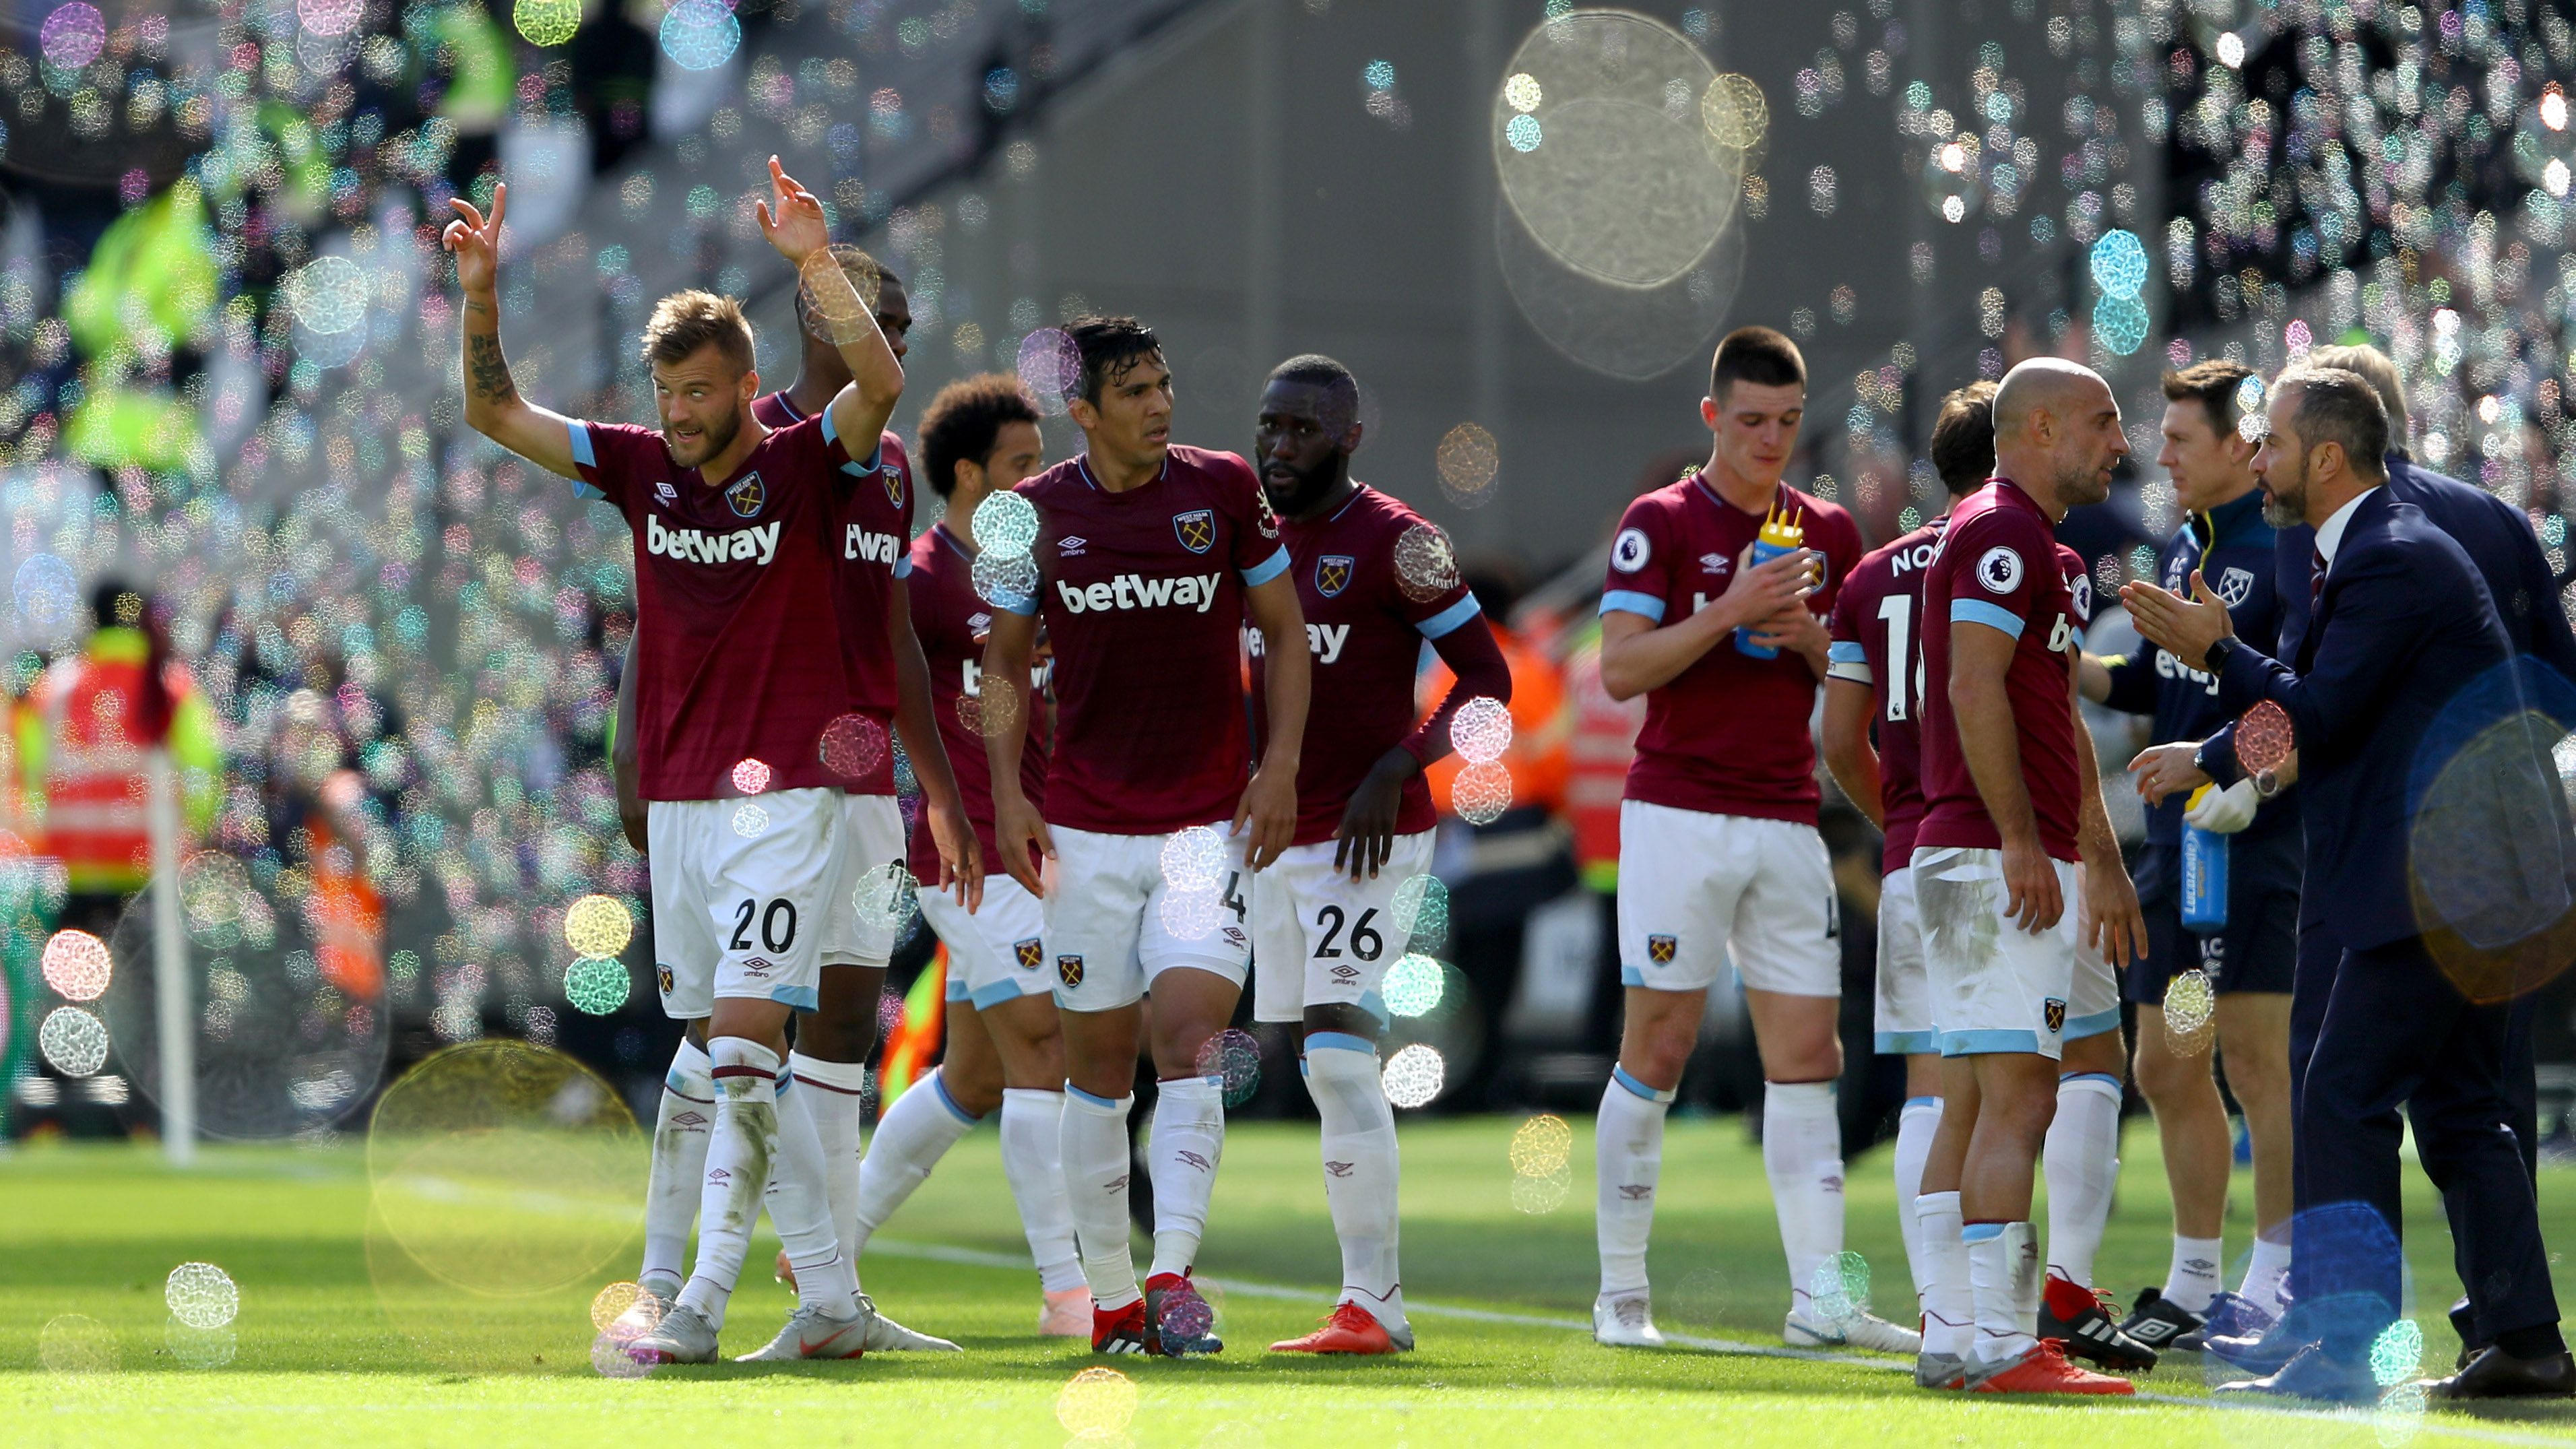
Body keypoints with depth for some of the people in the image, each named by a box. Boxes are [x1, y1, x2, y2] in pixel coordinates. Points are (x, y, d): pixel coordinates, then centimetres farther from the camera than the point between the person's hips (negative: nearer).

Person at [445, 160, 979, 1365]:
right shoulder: (638, 466, 7)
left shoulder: (805, 467, -6)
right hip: (675, 802, 6)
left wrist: (815, 264, -35)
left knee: (743, 1049, -14)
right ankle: (829, 1298, 14)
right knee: (742, 1069, 7)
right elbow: (494, 411, 6)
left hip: (783, 796, -6)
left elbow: (880, 385, -24)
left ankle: (701, 1306, -16)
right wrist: (480, 292, -9)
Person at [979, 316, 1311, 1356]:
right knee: (1098, 1057, 4)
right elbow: (1005, 656, 10)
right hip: (1086, 825, 1)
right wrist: (1007, 794, 0)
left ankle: (1173, 1278, -21)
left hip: (1209, 819, -1)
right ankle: (1110, 1297, 12)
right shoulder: (1037, 512, 0)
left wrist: (1281, 763, -3)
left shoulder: (1225, 489, -1)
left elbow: (1284, 631, 7)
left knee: (1191, 1029, -17)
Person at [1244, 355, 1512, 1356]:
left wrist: (1395, 768, -20)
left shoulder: (1391, 540, -9)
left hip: (1370, 836, -8)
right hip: (1279, 834, 8)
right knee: (1323, 1069, 8)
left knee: (1342, 1056, -15)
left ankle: (1370, 1305, -14)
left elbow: (1488, 680, -10)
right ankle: (1377, 1301, 14)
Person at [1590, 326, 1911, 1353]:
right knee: (1658, 1048, -2)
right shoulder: (1661, 523, -2)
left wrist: (1811, 639, -6)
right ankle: (1621, 1294, 4)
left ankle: (1819, 1297, -2)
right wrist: (1729, 612, -20)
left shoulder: (1829, 534, 12)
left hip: (1788, 823, 5)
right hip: (1679, 815, -5)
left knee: (1809, 1055, -1)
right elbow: (1619, 668, -10)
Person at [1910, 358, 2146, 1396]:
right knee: (2018, 1097, -13)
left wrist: (2103, 864, 30)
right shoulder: (2001, 533, -10)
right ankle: (2003, 1348, -15)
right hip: (1994, 856, -11)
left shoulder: (2045, 550, 23)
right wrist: (2022, 842, -23)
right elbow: (1974, 689, -20)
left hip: (2023, 865, 11)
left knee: (1974, 1101, 9)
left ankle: (1952, 1340, 10)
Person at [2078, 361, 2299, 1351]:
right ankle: (2194, 1288, 19)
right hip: (2176, 836, 9)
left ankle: (2275, 1284, -1)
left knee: (2255, 1057, -7)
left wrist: (2254, 777, -27)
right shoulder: (2183, 548, 16)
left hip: (2258, 837, -9)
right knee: (2167, 1066, 11)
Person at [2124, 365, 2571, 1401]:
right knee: (2459, 1108, 12)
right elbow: (2330, 714, 20)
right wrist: (2215, 759, 13)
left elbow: (2322, 718, -17)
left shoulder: (2393, 560, -15)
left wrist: (2216, 650, -6)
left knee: (2344, 1102, -9)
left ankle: (2337, 1346, -10)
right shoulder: (2379, 550, 18)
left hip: (2432, 879, -11)